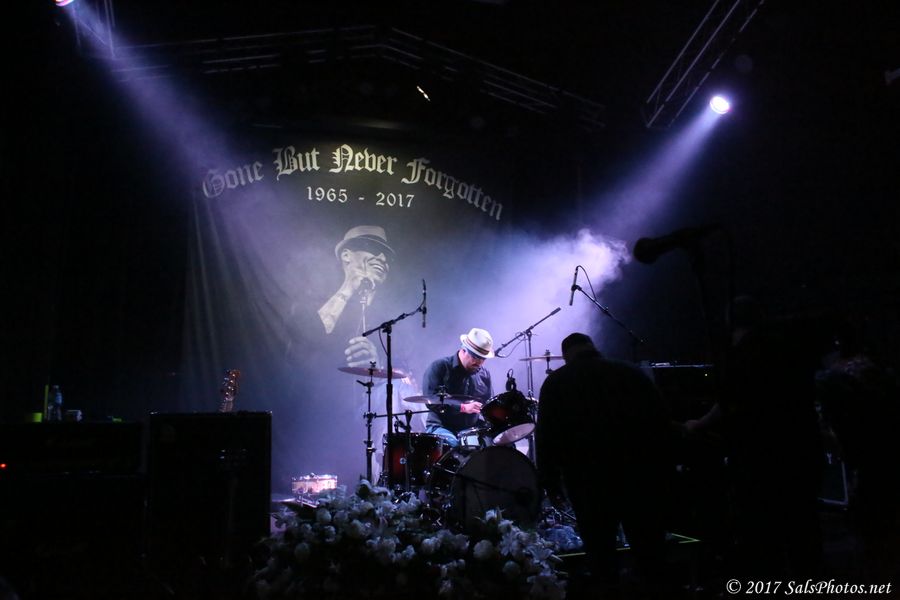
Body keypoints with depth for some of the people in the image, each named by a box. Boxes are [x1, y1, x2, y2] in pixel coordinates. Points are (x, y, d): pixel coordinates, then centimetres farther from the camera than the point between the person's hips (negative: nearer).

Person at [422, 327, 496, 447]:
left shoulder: (484, 374, 10)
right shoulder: (438, 368, -7)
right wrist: (463, 407, -26)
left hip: (471, 429, 5)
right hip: (441, 427, -5)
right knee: (453, 445, -35)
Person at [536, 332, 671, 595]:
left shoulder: (556, 382, 6)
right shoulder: (631, 372, 11)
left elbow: (546, 437, -1)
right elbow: (662, 419, 7)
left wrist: (550, 482, 4)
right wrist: (659, 466, 13)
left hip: (588, 477, -2)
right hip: (641, 472, 2)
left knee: (599, 547, 9)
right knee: (648, 546, 15)